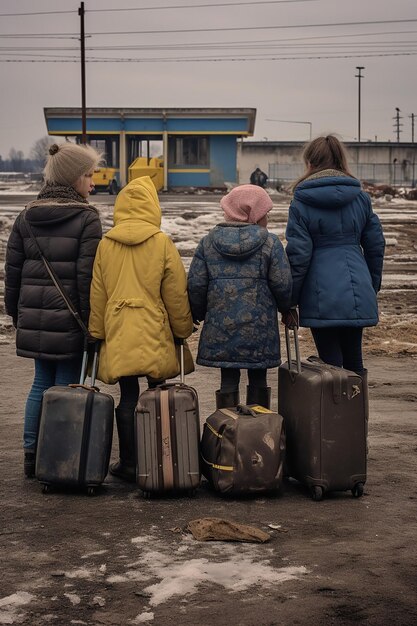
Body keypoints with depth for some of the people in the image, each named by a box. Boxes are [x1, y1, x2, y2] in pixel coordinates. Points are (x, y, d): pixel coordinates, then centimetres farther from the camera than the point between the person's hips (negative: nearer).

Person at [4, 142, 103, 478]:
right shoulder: (86, 218, -9)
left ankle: (32, 455, 18)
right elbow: (88, 274, -13)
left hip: (34, 318, 6)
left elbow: (12, 270, 11)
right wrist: (92, 320, -9)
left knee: (42, 384, 16)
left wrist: (17, 312, 20)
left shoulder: (27, 217, 9)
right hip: (70, 321, -6)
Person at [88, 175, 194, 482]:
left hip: (118, 332, 2)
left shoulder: (106, 244, 1)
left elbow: (97, 293, 6)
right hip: (155, 331, -2)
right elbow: (176, 293, -1)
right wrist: (183, 328, 10)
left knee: (128, 395, 6)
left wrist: (97, 331, 14)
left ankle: (129, 462, 8)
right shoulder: (162, 243, -6)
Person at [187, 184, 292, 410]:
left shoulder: (208, 243, 3)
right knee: (258, 379, 11)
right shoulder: (269, 243, -4)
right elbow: (283, 285, -5)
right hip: (259, 329, -1)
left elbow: (196, 285, 1)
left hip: (220, 329, 2)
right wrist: (286, 308, 15)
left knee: (228, 380, 7)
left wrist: (197, 314, 17)